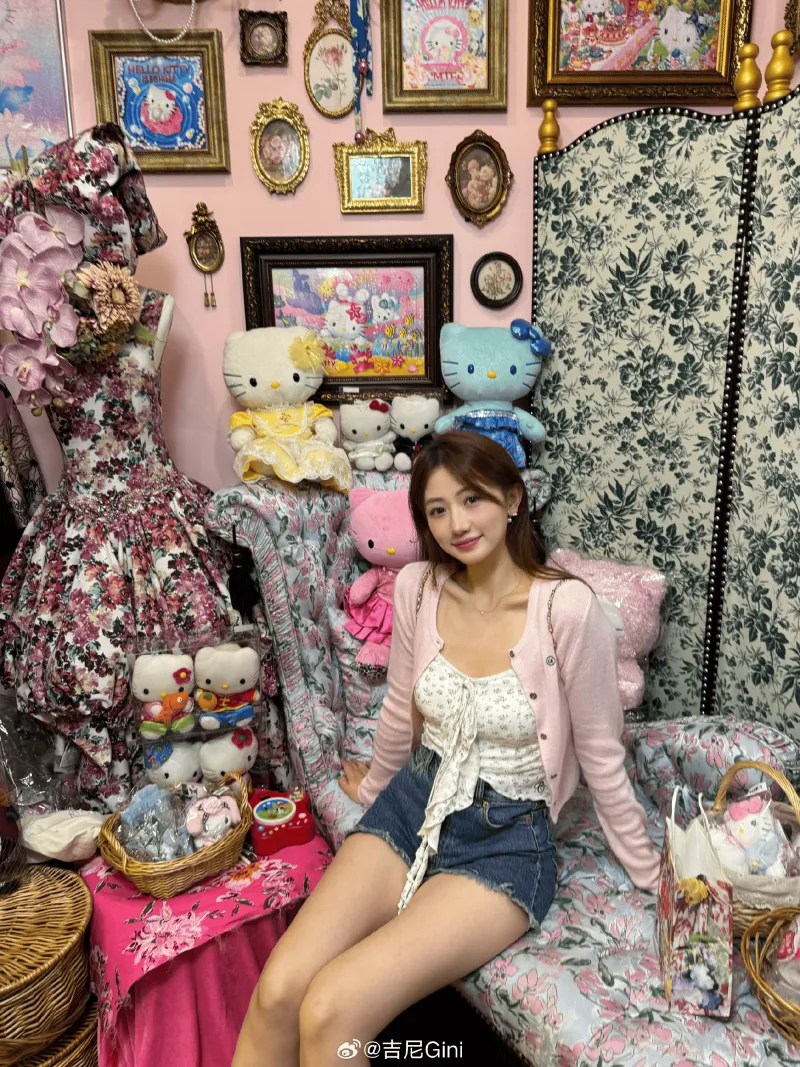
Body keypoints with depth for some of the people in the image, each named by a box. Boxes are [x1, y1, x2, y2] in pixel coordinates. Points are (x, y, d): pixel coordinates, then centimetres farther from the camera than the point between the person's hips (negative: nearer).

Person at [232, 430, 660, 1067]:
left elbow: (601, 756, -7)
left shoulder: (567, 608, -20)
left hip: (507, 838, -4)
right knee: (276, 991, -15)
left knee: (329, 1013, -21)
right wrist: (374, 785, 27)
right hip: (413, 805, 5)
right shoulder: (418, 587, -5)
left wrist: (652, 875, 3)